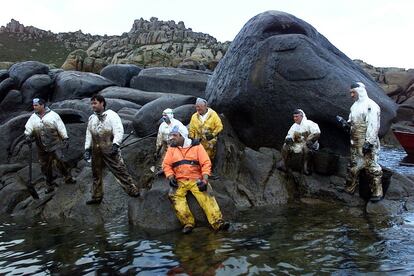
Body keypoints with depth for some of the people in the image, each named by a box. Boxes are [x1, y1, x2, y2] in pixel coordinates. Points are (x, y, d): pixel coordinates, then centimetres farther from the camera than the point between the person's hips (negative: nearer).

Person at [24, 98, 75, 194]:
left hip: (55, 145, -4)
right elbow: (28, 127, -3)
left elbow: (61, 127, -4)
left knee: (60, 162, -13)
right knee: (45, 167, 10)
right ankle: (50, 185, 24)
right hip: (42, 148, 4)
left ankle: (68, 177, 10)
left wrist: (65, 139, -6)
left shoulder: (53, 115, -5)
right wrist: (28, 135, -23)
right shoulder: (33, 117, 6)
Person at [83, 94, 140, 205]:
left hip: (110, 150, -6)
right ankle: (97, 197, 25)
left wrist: (115, 144, -24)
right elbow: (88, 134, 19)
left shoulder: (111, 115, -5)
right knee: (96, 174, 13)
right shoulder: (91, 118, 14)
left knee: (120, 170, -8)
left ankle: (133, 190, 1)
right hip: (96, 151, 7)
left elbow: (119, 130, -13)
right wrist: (87, 149, 11)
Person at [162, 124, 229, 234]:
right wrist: (171, 177, -9)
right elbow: (166, 165, 10)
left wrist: (204, 180, -14)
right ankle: (188, 223, -27)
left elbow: (206, 163, -1)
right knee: (175, 196, -27)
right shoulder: (172, 148, 12)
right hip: (179, 181, 2)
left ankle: (217, 222, -33)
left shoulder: (196, 146, 4)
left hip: (196, 179, -2)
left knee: (206, 196, -26)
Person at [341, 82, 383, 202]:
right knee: (353, 166, 16)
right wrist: (348, 124, 0)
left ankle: (377, 193, 3)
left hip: (367, 144, -9)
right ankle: (349, 189, 27)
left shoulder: (371, 106, -13)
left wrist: (369, 142, -23)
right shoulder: (355, 106, 14)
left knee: (372, 167, -5)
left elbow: (373, 126, -18)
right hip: (355, 143, 9)